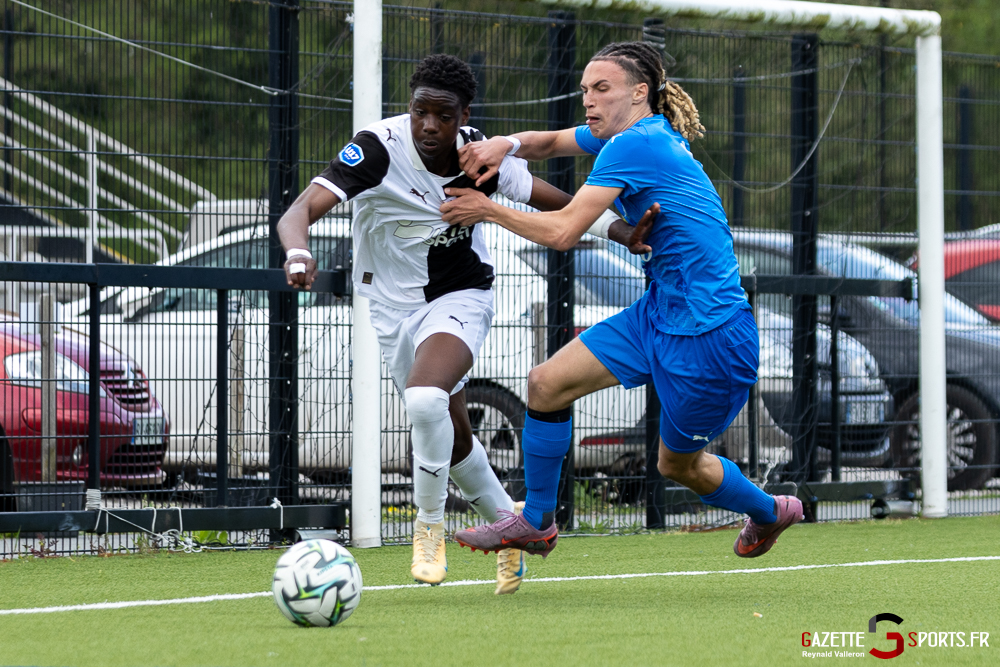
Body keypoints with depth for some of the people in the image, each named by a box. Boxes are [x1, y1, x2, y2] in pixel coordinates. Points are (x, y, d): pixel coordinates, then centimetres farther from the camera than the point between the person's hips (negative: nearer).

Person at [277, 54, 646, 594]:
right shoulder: (379, 148, -23)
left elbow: (559, 204, -1)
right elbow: (299, 212, -32)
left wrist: (623, 229, -17)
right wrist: (299, 254, -54)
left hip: (460, 300, -1)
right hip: (395, 308, 1)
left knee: (426, 397, -30)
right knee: (453, 438, 13)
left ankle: (429, 525, -9)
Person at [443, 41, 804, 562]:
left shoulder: (635, 145, -20)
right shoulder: (653, 132, 8)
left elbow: (563, 231, -24)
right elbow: (552, 143, 18)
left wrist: (488, 210, -12)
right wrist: (506, 144, -4)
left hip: (709, 335, -9)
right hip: (659, 313, 9)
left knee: (678, 465, 7)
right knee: (546, 384, 2)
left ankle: (769, 513, 32)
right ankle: (535, 524, 15)